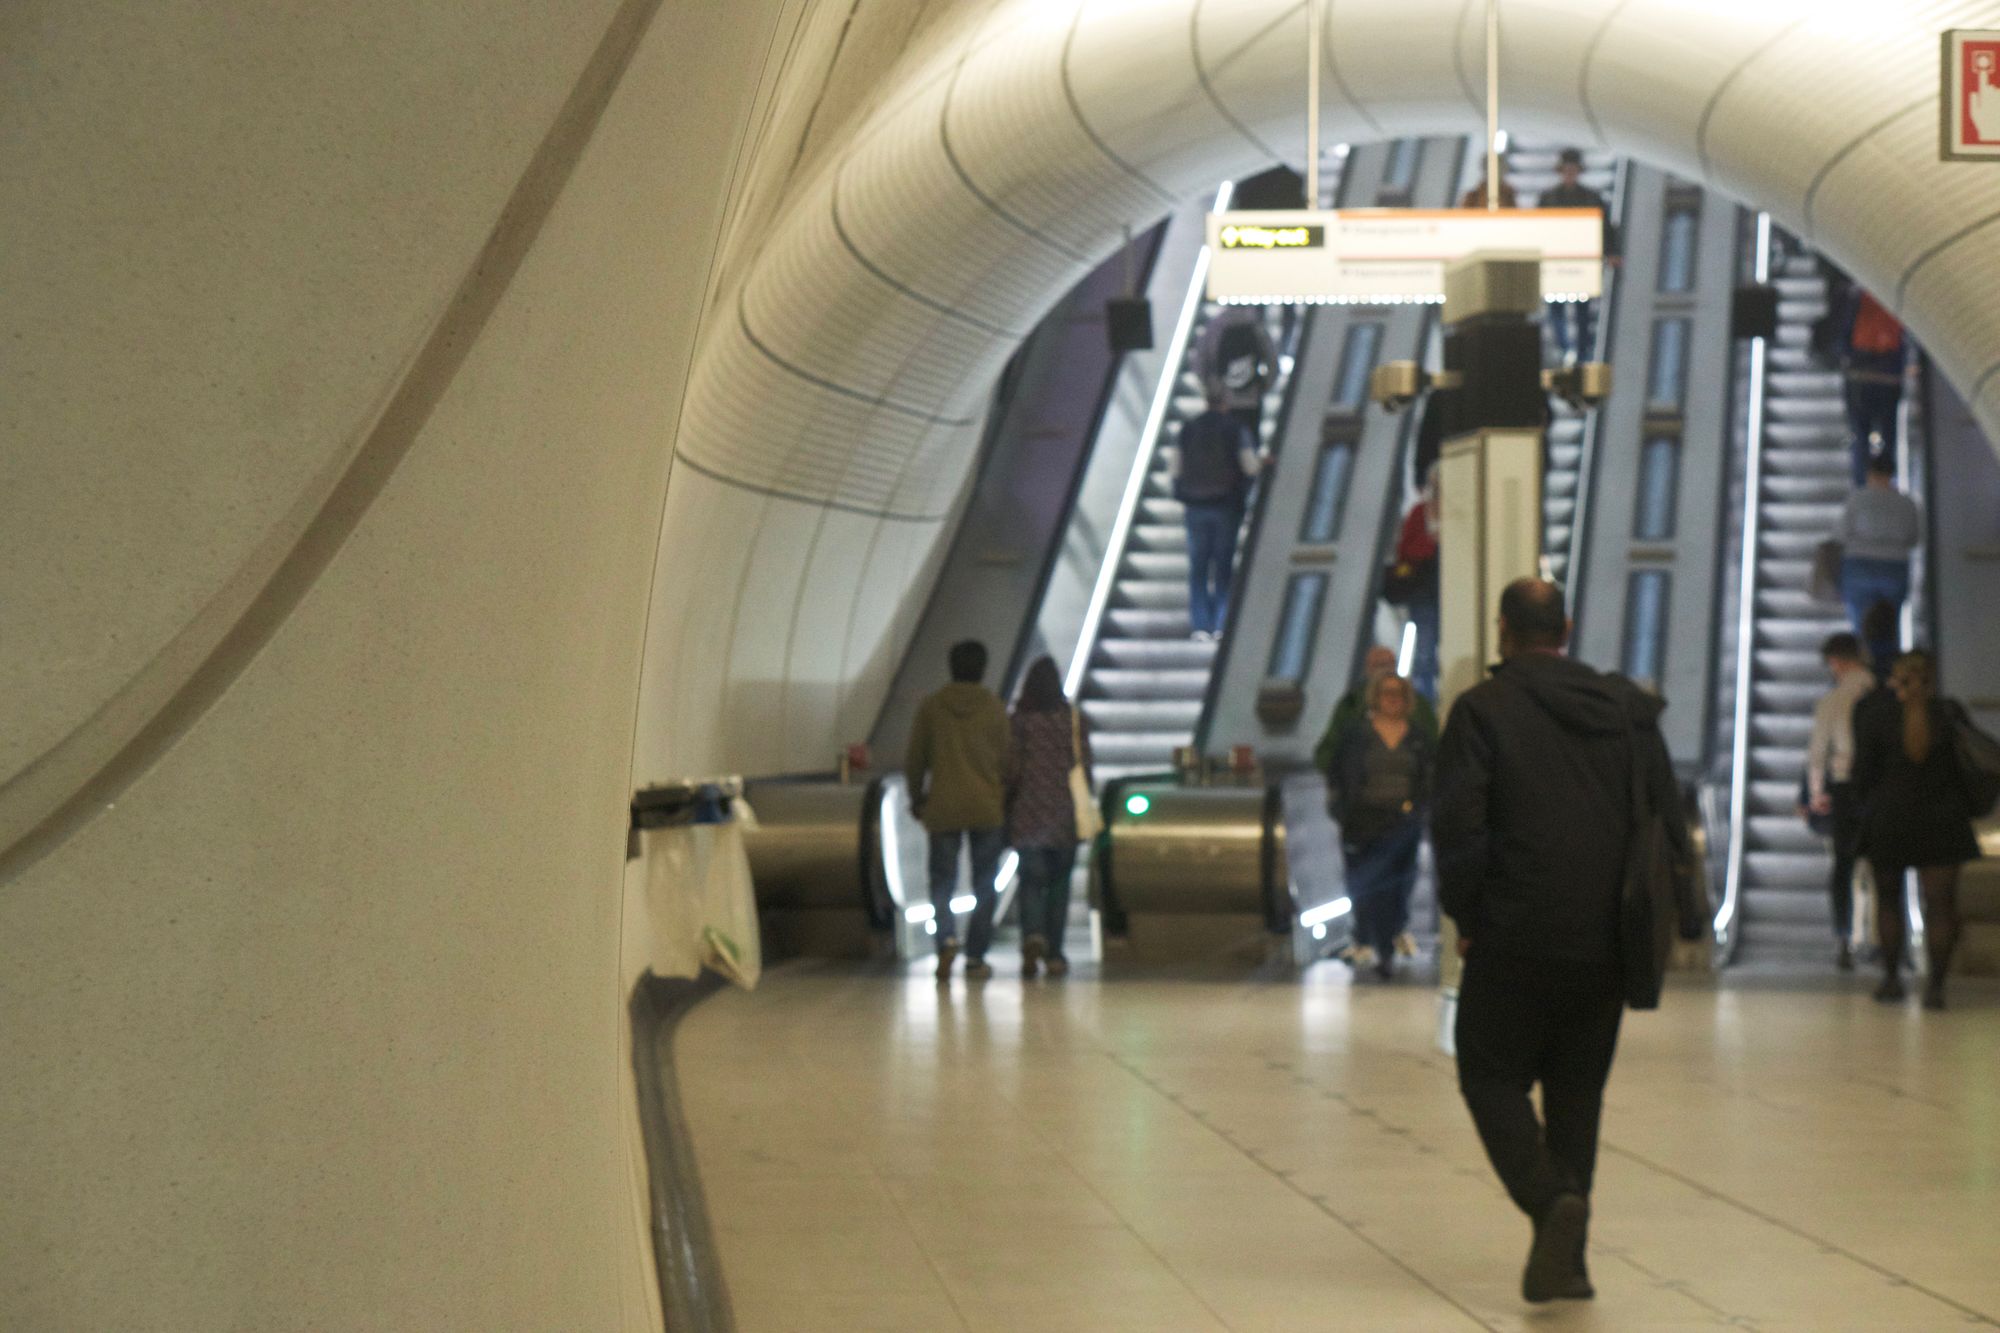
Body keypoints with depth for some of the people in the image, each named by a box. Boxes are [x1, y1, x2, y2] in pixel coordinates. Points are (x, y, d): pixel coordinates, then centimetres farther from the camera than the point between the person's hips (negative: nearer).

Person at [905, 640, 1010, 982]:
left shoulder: (930, 707, 1)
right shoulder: (995, 709, -1)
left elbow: (914, 761, 3)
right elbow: (1007, 760, 1)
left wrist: (917, 799, 17)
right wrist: (1008, 804, 14)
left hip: (942, 809, 0)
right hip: (988, 809, 0)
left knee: (942, 881, 6)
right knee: (984, 886, 7)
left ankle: (947, 938, -19)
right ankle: (975, 958, 5)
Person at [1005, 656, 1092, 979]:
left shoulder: (1019, 720, -4)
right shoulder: (1073, 718, 0)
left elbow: (1010, 769, -5)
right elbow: (1084, 764, 0)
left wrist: (1005, 806, 6)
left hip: (1027, 813, -1)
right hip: (1065, 814, 1)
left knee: (1031, 879, 2)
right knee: (1059, 882, 10)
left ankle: (1033, 935, -23)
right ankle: (1054, 954, 10)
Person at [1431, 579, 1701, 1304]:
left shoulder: (1482, 708, -6)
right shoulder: (1625, 707, 8)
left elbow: (1456, 826, -11)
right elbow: (1667, 817, 7)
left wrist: (1467, 916, 1)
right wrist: (1683, 914, 12)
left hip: (1515, 939, -4)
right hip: (1604, 942, 4)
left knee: (1492, 1077, 8)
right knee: (1577, 1089, 14)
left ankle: (1549, 1197, -17)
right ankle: (1565, 1257, 10)